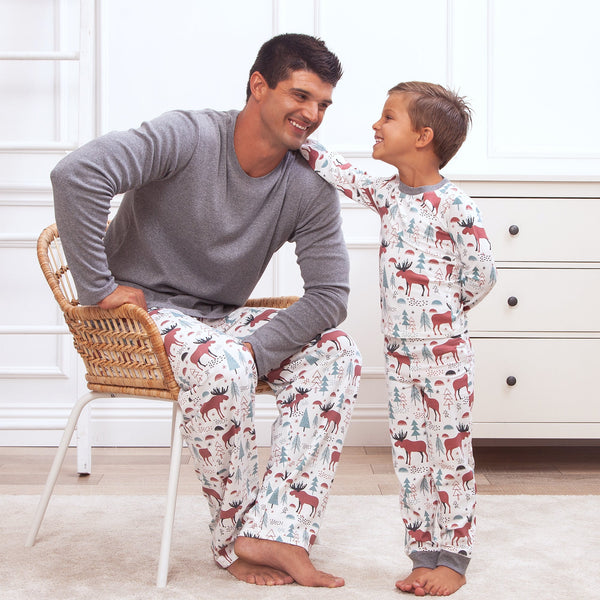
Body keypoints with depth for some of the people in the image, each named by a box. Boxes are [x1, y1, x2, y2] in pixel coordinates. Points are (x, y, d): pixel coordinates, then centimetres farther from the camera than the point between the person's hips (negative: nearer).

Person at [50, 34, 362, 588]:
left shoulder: (312, 191, -4)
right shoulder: (187, 137, -19)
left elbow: (330, 294, -7)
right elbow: (76, 174, -31)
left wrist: (256, 349, -22)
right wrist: (99, 288, -27)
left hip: (218, 320, 6)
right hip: (141, 311, -6)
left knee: (338, 355, -14)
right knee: (222, 366, -35)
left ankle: (274, 531, -22)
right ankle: (235, 540, -14)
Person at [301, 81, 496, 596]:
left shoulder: (454, 206, -13)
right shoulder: (387, 194, 6)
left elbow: (481, 274, -8)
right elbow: (343, 175, 13)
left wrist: (440, 313, 3)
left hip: (444, 352, -7)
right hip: (400, 352, 7)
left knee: (451, 454, 3)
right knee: (410, 454, 10)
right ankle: (425, 554, 20)